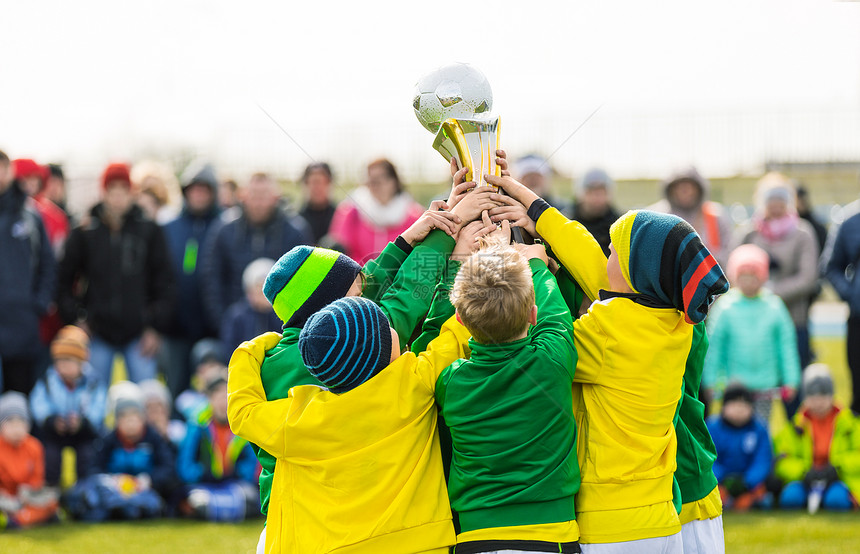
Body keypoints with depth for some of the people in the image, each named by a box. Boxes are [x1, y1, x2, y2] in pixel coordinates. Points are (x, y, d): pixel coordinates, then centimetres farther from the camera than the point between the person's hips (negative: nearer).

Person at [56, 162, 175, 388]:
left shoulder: (149, 231, 3)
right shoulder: (85, 233, 3)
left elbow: (164, 284, 6)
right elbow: (64, 282, 10)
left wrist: (155, 327, 0)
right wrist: (75, 318, 0)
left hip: (138, 333, 0)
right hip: (98, 335, 0)